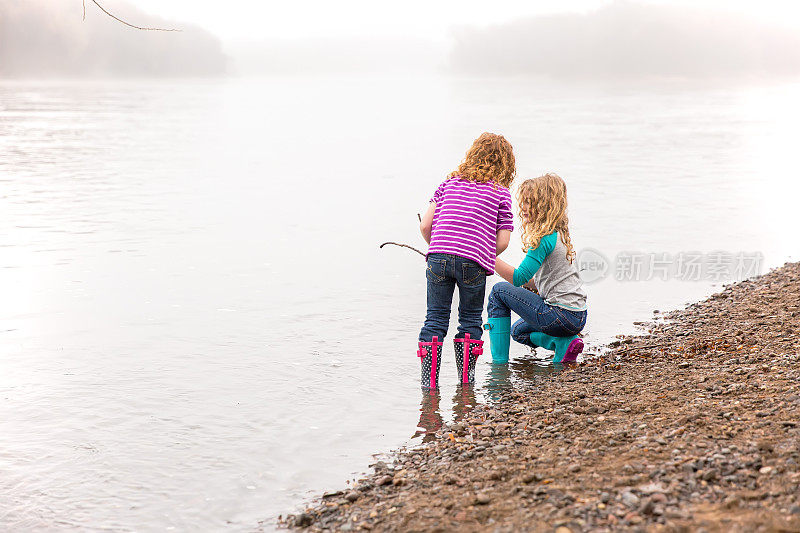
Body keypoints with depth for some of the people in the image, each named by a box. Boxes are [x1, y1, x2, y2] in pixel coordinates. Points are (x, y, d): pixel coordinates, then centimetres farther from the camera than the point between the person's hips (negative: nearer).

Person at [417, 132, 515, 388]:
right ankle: (466, 376, 22)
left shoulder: (450, 182, 18)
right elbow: (502, 242, 4)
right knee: (470, 319, 16)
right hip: (474, 261, -2)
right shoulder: (501, 193, 11)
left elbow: (425, 225, 11)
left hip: (439, 256, 2)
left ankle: (429, 378, 10)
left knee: (436, 317, 11)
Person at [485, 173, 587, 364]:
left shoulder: (545, 238, -17)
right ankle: (564, 343, 9)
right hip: (577, 317, 10)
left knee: (499, 291, 0)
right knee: (518, 330, 32)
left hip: (562, 316, -10)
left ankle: (499, 362, 0)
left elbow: (519, 278, -21)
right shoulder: (558, 234, 13)